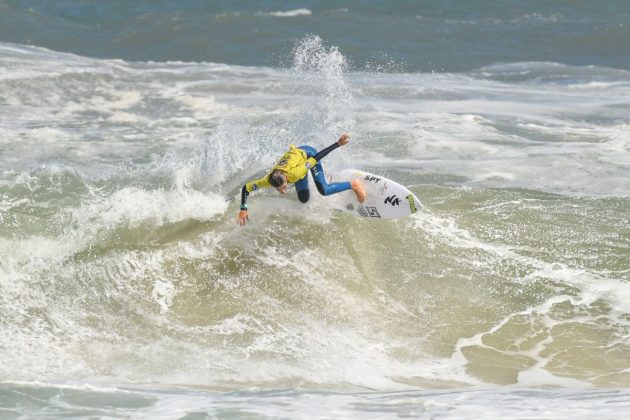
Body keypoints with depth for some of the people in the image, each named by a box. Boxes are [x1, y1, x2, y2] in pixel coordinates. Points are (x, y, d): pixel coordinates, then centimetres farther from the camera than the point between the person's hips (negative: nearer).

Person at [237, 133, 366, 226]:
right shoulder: (268, 180, -35)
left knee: (324, 190, -20)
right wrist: (243, 209, -28)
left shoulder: (294, 173, -45)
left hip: (307, 154, -4)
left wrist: (338, 144, -38)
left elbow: (318, 156, -40)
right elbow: (246, 188, -21)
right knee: (304, 199, 10)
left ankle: (353, 184, 4)